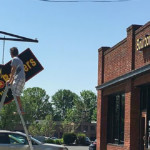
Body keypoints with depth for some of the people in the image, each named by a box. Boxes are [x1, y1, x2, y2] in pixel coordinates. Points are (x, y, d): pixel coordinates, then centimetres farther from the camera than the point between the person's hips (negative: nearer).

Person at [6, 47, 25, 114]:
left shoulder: (14, 59, -1)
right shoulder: (19, 60, 27)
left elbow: (13, 71, -7)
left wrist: (9, 80, -3)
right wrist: (11, 82, 24)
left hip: (18, 79, -9)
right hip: (22, 79, 9)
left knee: (16, 95, -9)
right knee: (17, 95, 10)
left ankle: (21, 109, -13)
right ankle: (20, 109, 6)